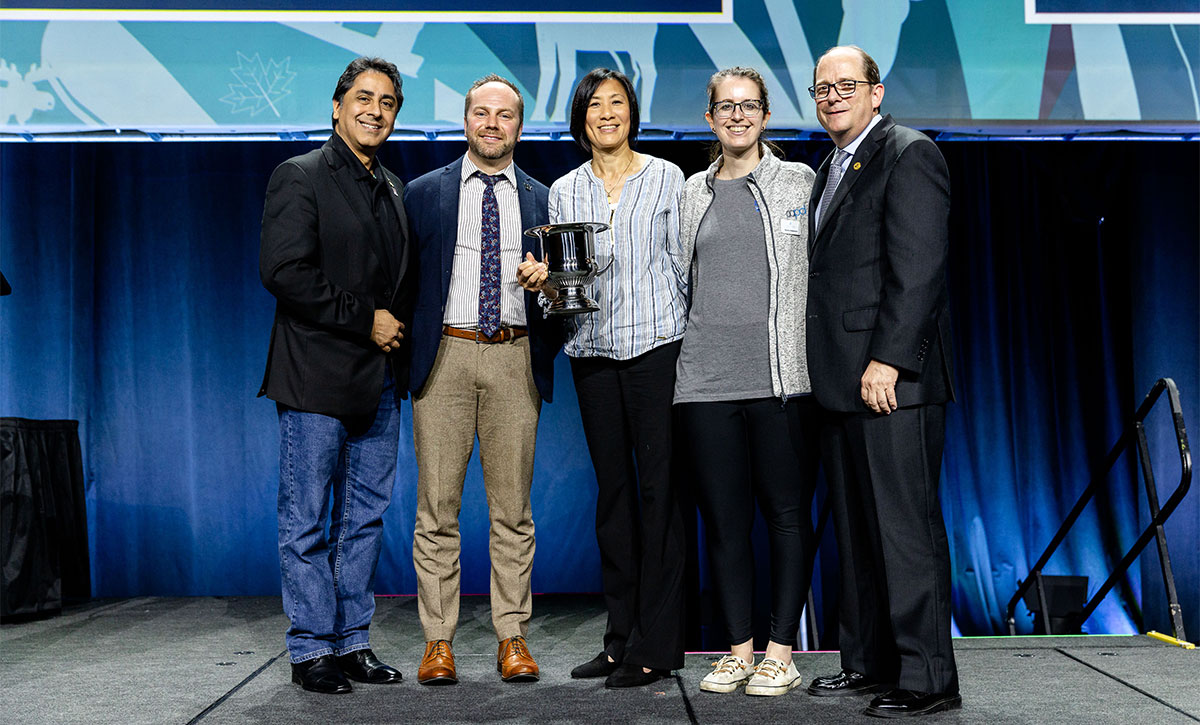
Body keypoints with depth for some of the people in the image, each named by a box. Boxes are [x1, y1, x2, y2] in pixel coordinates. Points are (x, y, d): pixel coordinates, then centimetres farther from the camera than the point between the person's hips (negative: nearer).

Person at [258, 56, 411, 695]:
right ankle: (312, 648, 13)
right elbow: (284, 270, -15)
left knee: (366, 518, 10)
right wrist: (364, 320, -14)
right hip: (317, 375, -6)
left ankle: (353, 641, 21)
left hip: (381, 379, 7)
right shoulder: (300, 177, -3)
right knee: (307, 521, 2)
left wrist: (401, 328, 6)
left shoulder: (395, 189, 17)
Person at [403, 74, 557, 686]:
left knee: (513, 508, 4)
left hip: (515, 360, 1)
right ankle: (438, 641, 11)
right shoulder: (424, 193, 9)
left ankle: (512, 639, 14)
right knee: (437, 509, 1)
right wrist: (407, 355, -1)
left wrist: (547, 348, -2)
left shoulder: (541, 201, 13)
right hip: (443, 358, -1)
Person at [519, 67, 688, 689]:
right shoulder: (564, 191, 14)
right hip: (592, 351, 3)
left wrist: (691, 344, -2)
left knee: (659, 486, -4)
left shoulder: (666, 178, 6)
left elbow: (683, 262, 5)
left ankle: (656, 644, 2)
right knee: (612, 486, 7)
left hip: (656, 342, -3)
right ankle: (620, 635, 16)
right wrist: (542, 279, -9)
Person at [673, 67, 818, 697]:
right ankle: (738, 650, 18)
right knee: (723, 519, 6)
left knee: (786, 513, 2)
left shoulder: (798, 182, 7)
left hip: (781, 377, -2)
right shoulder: (691, 193, 14)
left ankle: (780, 652, 13)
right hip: (705, 379, 3)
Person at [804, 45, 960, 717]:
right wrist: (827, 371, 14)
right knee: (856, 529, 13)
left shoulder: (909, 153, -5)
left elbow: (918, 269, -15)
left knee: (905, 525, -5)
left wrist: (887, 359, -21)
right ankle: (870, 661, 23)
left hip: (893, 378, -9)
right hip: (842, 383, 9)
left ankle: (928, 677, 5)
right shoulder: (830, 169, 22)